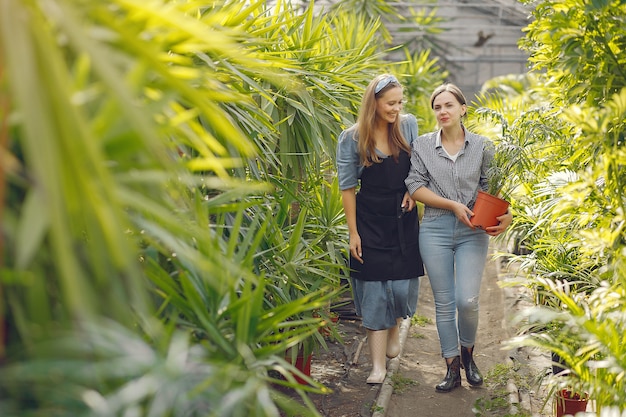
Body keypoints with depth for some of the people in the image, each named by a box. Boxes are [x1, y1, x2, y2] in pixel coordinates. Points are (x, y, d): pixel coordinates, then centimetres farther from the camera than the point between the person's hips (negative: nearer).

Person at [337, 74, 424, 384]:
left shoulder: (409, 125, 0)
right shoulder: (352, 138, -8)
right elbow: (347, 187, -4)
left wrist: (412, 191, -5)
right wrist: (353, 233, -6)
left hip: (404, 218, 2)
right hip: (370, 222, -2)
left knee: (403, 287, 5)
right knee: (374, 292, -2)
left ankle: (394, 328, 40)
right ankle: (378, 365, 6)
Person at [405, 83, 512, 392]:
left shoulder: (482, 146, 4)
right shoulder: (422, 145, 3)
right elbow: (415, 186, -3)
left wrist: (506, 215, -13)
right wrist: (453, 205, -12)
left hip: (472, 232, 0)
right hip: (435, 230, 1)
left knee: (467, 300, -9)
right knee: (444, 303, 4)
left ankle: (467, 352, 22)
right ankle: (453, 369, 18)